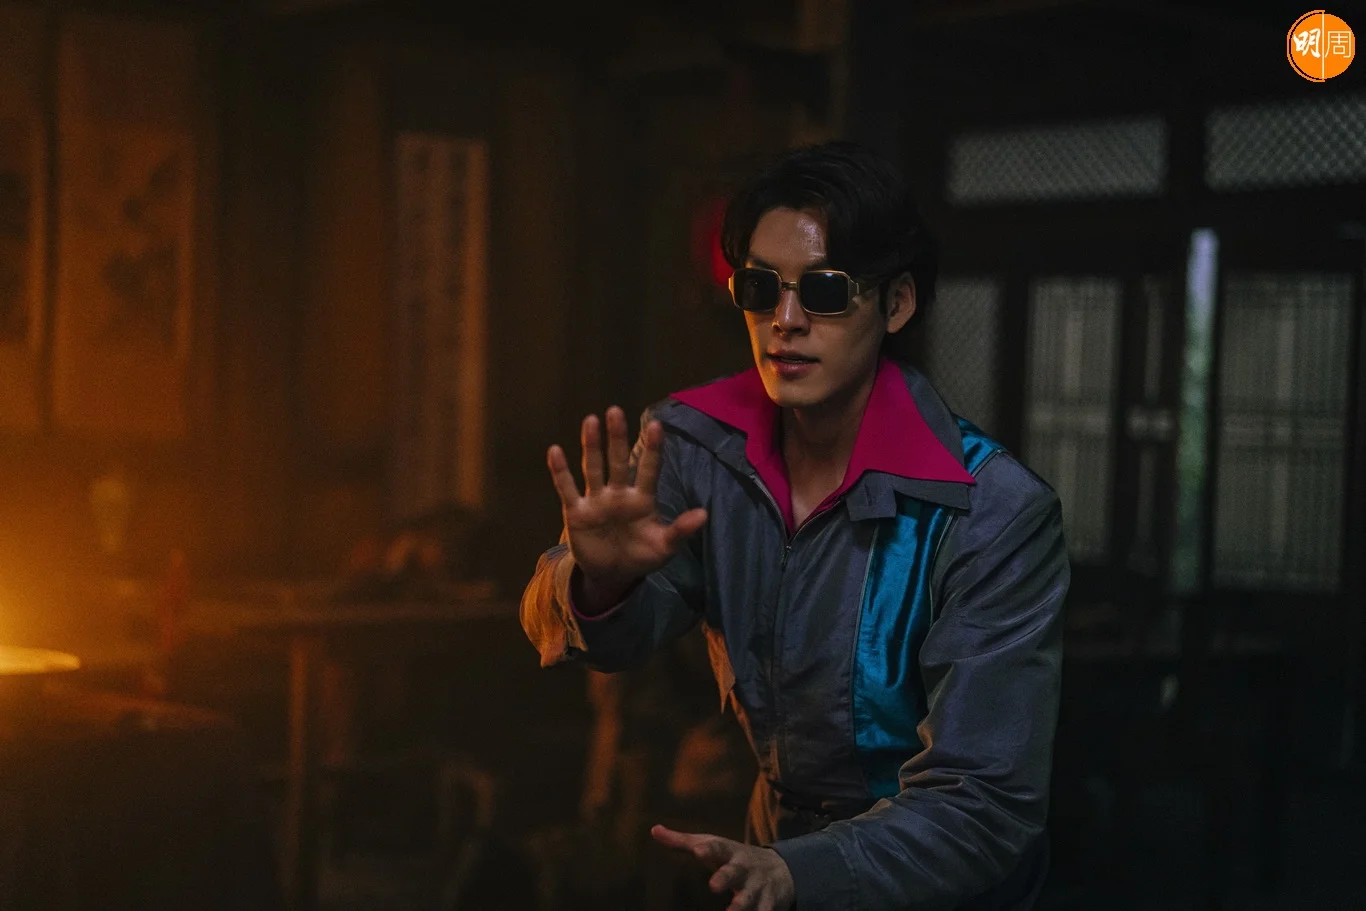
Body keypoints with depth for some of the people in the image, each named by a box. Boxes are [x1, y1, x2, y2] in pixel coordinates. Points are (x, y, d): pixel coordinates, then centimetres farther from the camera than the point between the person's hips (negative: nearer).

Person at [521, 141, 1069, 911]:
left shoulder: (994, 516, -20)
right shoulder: (698, 444, -7)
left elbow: (984, 805, -22)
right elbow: (568, 628, -17)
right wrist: (600, 581, -38)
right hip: (779, 844, 4)